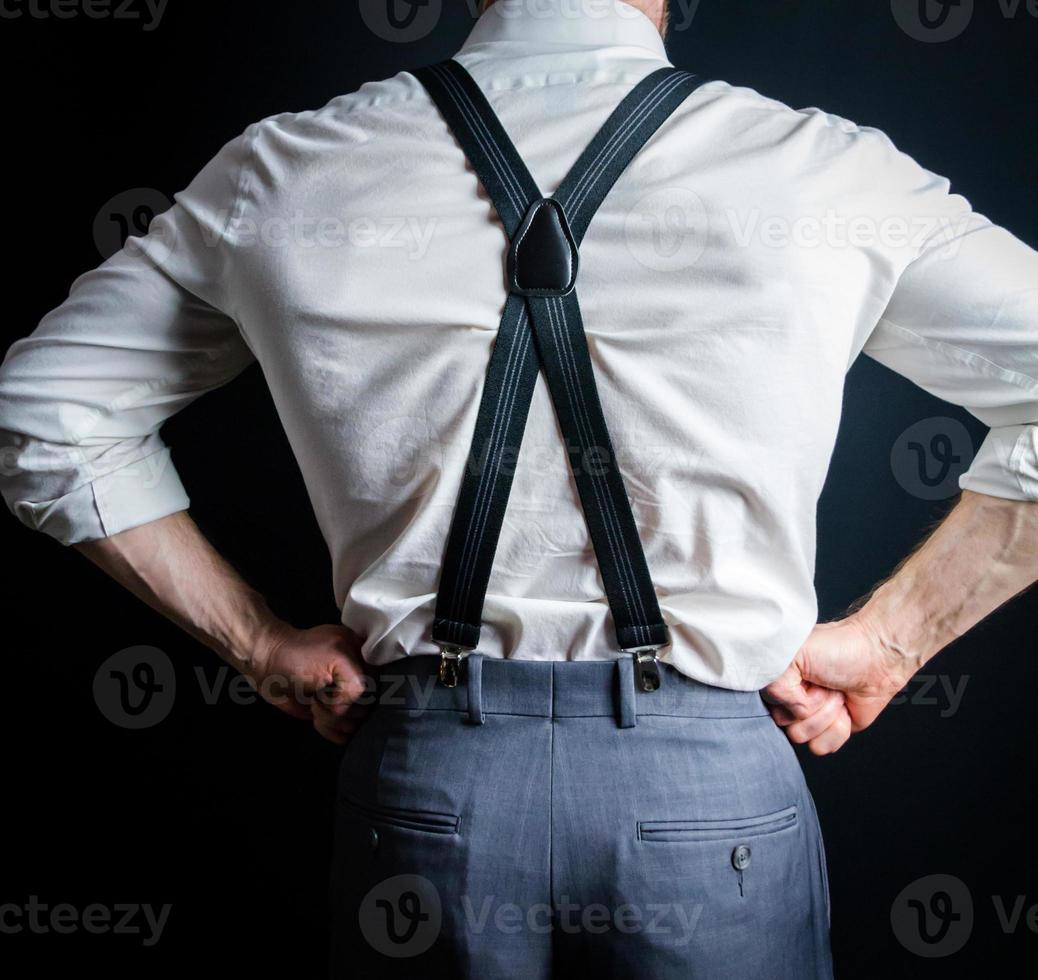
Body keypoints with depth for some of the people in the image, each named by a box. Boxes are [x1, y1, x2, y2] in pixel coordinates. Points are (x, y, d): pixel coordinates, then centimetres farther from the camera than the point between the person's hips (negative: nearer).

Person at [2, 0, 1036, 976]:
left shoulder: (286, 168, 1)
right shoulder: (824, 167, -4)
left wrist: (262, 640, 7)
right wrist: (887, 642, 0)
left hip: (424, 767, 2)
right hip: (710, 777, -1)